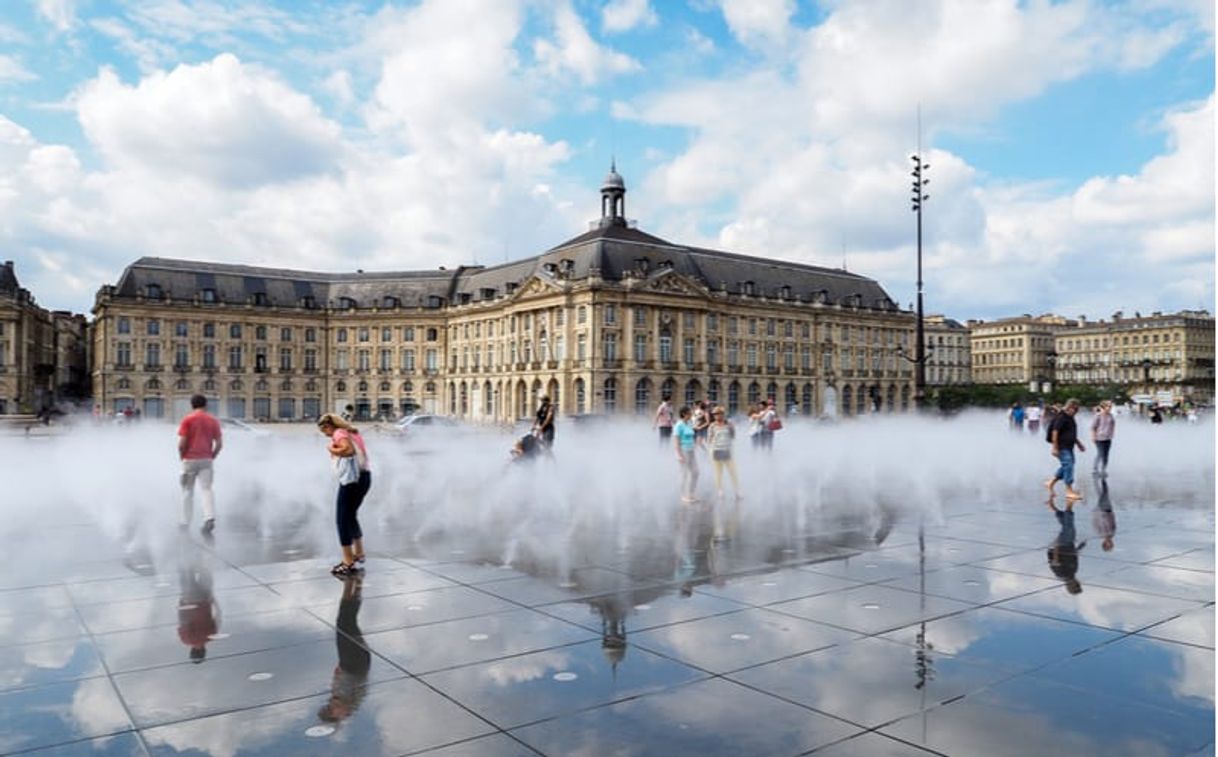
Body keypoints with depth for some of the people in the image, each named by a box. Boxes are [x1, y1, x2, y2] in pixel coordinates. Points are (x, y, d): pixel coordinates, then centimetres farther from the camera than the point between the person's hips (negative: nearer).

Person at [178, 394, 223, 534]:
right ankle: (210, 518, -22)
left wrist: (182, 457, 5)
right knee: (206, 489, -2)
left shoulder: (188, 419, -4)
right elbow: (219, 444, 2)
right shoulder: (213, 420, 5)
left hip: (190, 460, -2)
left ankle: (185, 522, 18)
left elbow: (181, 443, -10)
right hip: (206, 460, 2)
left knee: (187, 491, 10)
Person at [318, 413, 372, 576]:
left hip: (352, 478, -9)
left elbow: (349, 450, -26)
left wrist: (332, 450, -11)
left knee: (342, 519, -3)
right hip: (364, 476, 9)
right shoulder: (351, 432, 19)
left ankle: (348, 563, -3)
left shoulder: (339, 434, -8)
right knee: (351, 516, 22)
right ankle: (359, 555, 32)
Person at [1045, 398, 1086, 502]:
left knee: (1066, 466, 13)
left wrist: (1079, 444, 28)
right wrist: (1055, 448, -22)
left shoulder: (1070, 418, 15)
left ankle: (1051, 483, 24)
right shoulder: (1061, 417, -15)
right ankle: (1069, 491, -7)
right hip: (1062, 447, -10)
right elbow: (1055, 432, -20)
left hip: (1069, 447, 10)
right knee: (1068, 466, -10)